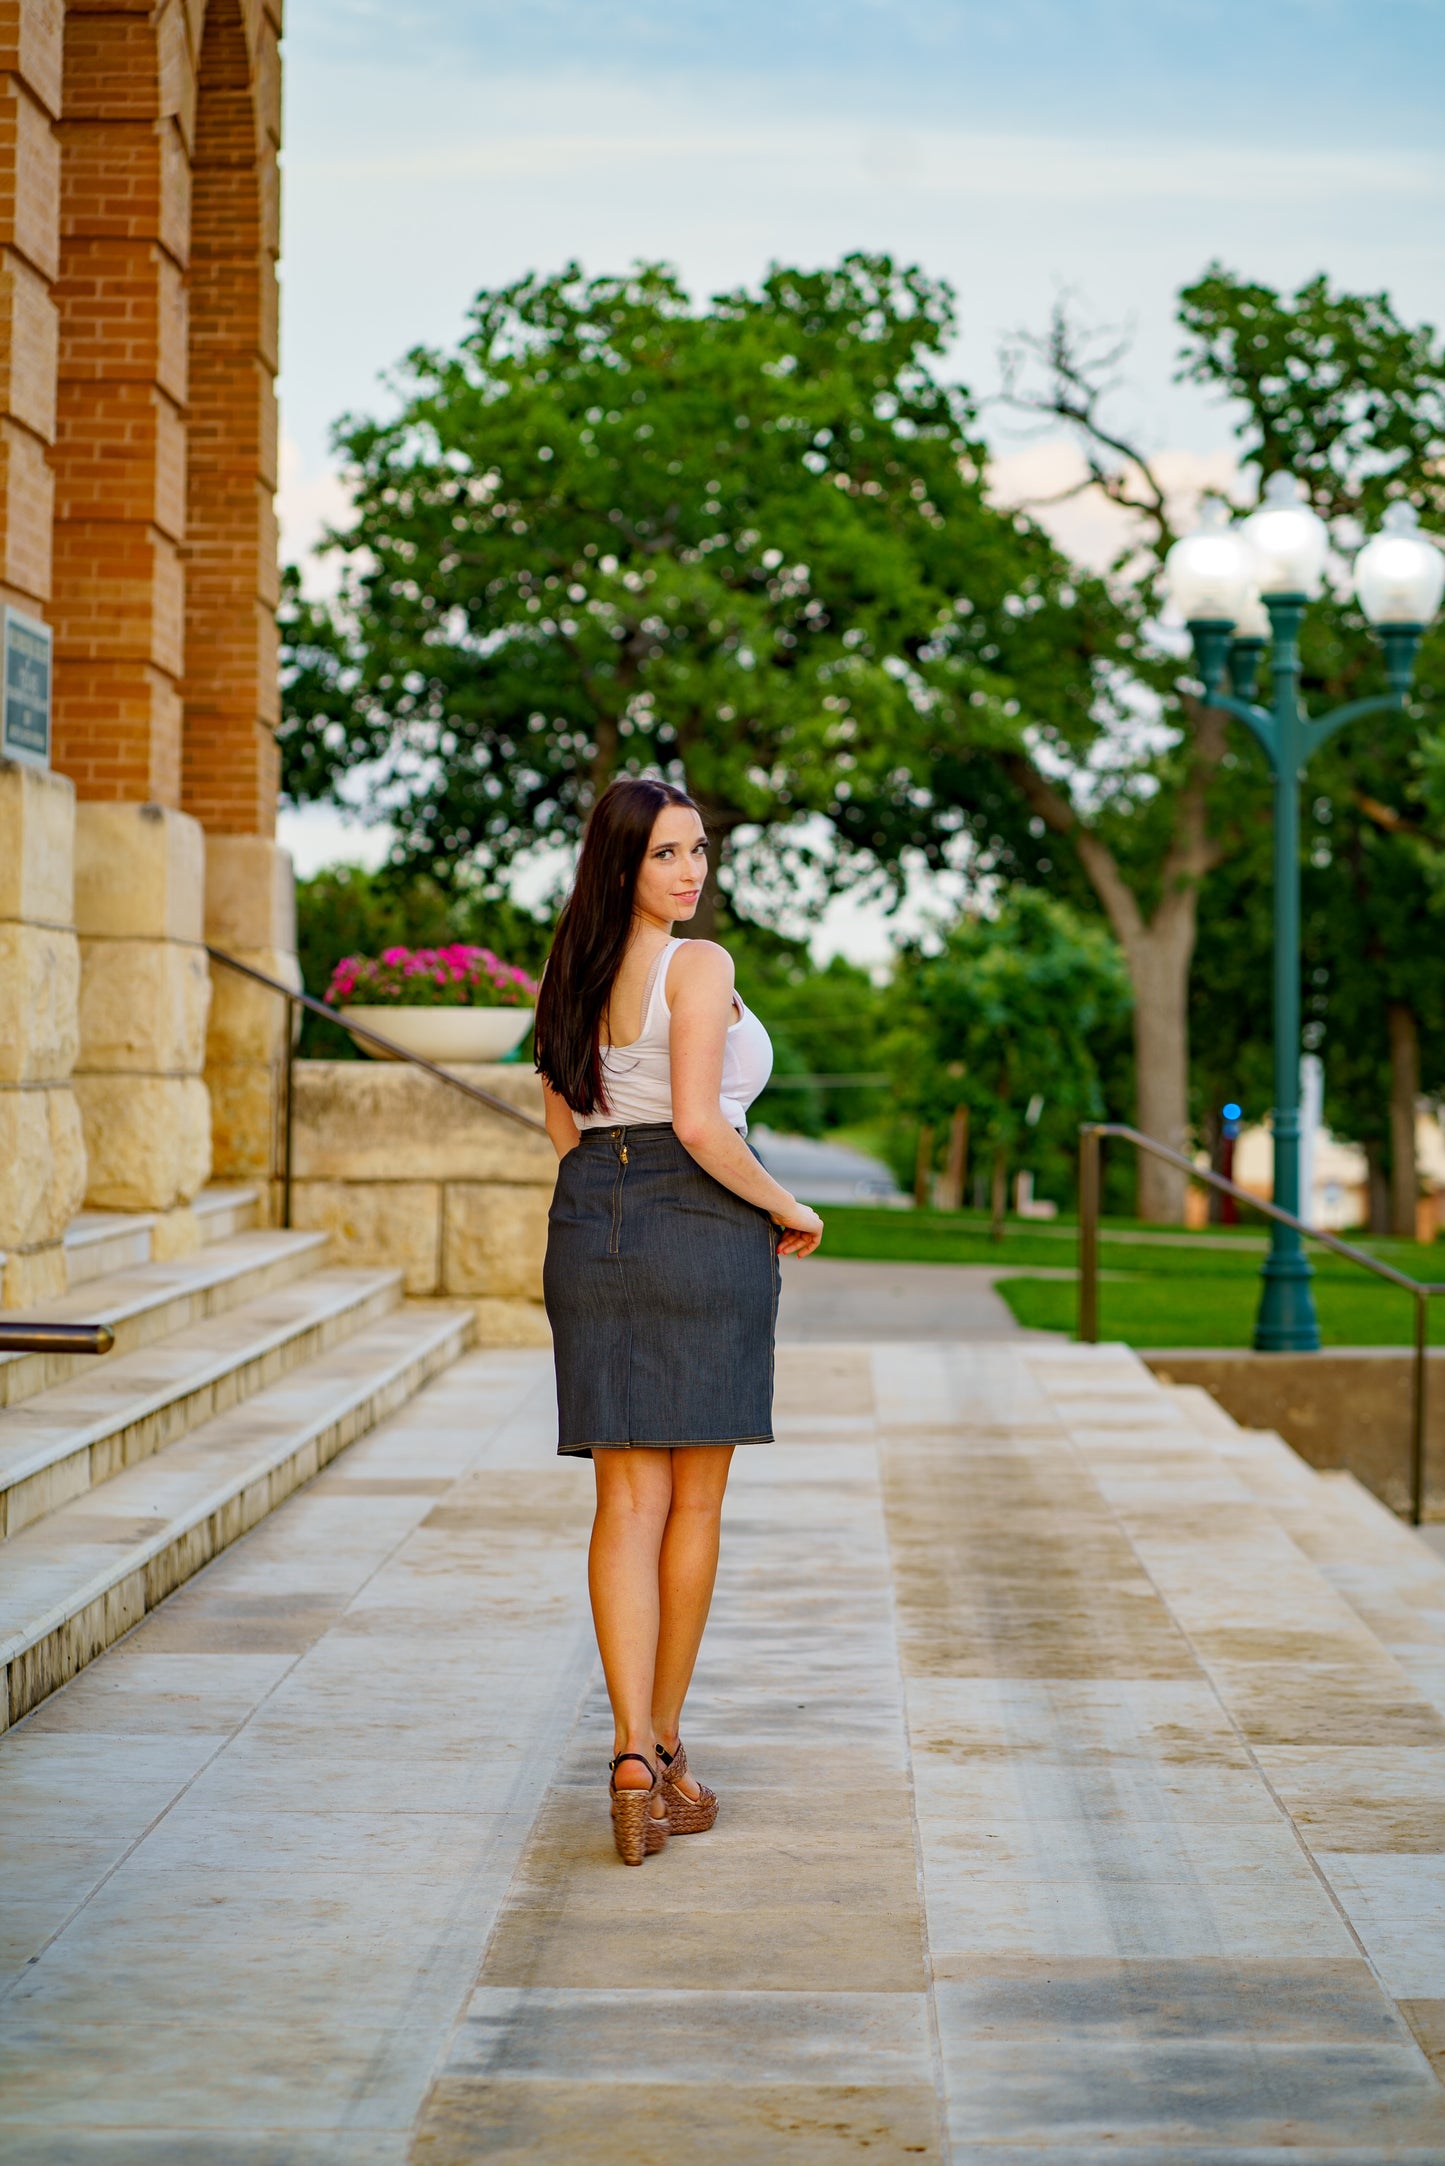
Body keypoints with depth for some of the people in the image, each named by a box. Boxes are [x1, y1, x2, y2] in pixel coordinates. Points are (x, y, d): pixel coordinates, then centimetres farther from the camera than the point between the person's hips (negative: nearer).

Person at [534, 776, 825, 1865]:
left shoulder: (578, 972, 11)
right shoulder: (700, 966, -12)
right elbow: (699, 1126, -20)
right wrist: (789, 1209, -6)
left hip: (588, 1224, 6)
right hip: (701, 1226, -6)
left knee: (629, 1501, 3)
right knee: (694, 1501, 8)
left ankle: (633, 1752, -8)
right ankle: (664, 1741, 18)